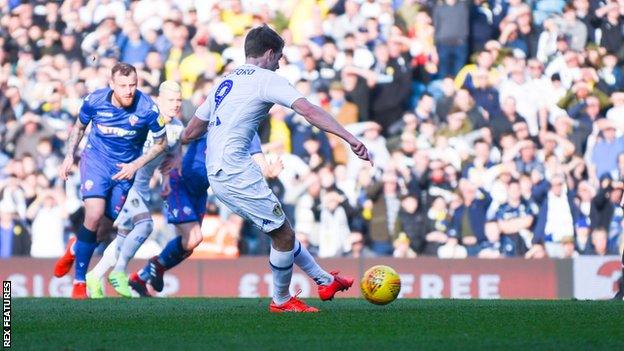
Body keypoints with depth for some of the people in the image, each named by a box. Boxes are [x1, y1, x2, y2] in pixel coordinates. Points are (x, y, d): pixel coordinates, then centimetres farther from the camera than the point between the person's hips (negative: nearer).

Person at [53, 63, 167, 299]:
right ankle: (79, 281, -8)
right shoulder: (94, 101, -15)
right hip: (96, 158, -1)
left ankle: (76, 248, 40)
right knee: (94, 215, -22)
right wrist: (69, 157, 0)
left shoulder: (147, 109, -19)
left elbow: (160, 143, -4)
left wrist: (136, 165, -14)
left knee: (105, 229, 4)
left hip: (125, 169, 1)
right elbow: (79, 127, 7)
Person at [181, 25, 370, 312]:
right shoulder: (266, 79, -4)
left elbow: (189, 133, 21)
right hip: (236, 171, -9)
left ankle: (325, 281, 24)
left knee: (281, 229, 18)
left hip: (216, 175, 9)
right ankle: (281, 301, 14)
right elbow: (309, 111, -18)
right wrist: (349, 138, -25)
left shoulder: (224, 82, 19)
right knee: (283, 235, 1)